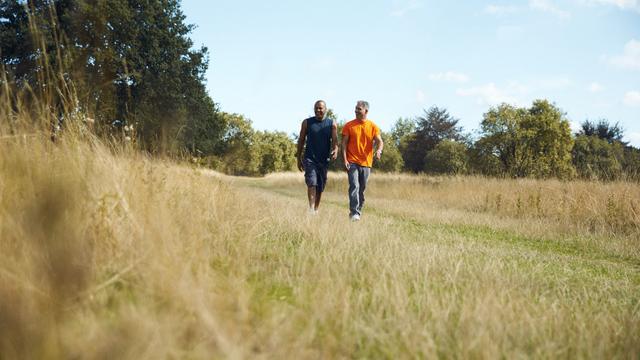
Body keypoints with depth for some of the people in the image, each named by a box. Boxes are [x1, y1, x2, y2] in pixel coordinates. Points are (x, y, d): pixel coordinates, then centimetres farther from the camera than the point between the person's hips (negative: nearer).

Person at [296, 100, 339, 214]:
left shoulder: (332, 124, 4)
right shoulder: (307, 122, 4)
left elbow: (335, 140, -4)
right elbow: (301, 140, 10)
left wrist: (335, 150, -26)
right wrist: (299, 159, 8)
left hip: (324, 160, 2)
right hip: (310, 158, -2)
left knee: (320, 187, 8)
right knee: (312, 183, -18)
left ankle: (316, 209, 22)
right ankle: (311, 208, -26)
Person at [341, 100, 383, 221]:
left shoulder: (373, 126, 5)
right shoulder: (349, 125, 2)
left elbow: (379, 141, -3)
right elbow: (344, 143, 1)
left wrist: (379, 150, -25)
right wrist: (345, 159, -10)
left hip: (366, 162, 2)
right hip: (352, 162, -2)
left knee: (362, 189, 9)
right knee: (354, 186, -15)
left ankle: (358, 211, 21)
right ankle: (354, 213, -18)